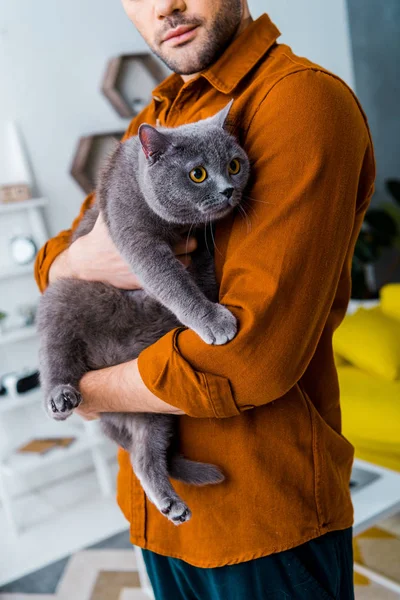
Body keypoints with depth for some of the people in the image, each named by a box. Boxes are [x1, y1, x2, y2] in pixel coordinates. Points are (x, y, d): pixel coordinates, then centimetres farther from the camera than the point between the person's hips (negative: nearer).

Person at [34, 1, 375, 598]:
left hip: (262, 512, -7)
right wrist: (79, 260, -14)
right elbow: (51, 264, 11)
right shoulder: (152, 121, 10)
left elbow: (256, 356, -26)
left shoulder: (305, 99, -17)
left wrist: (88, 390, -12)